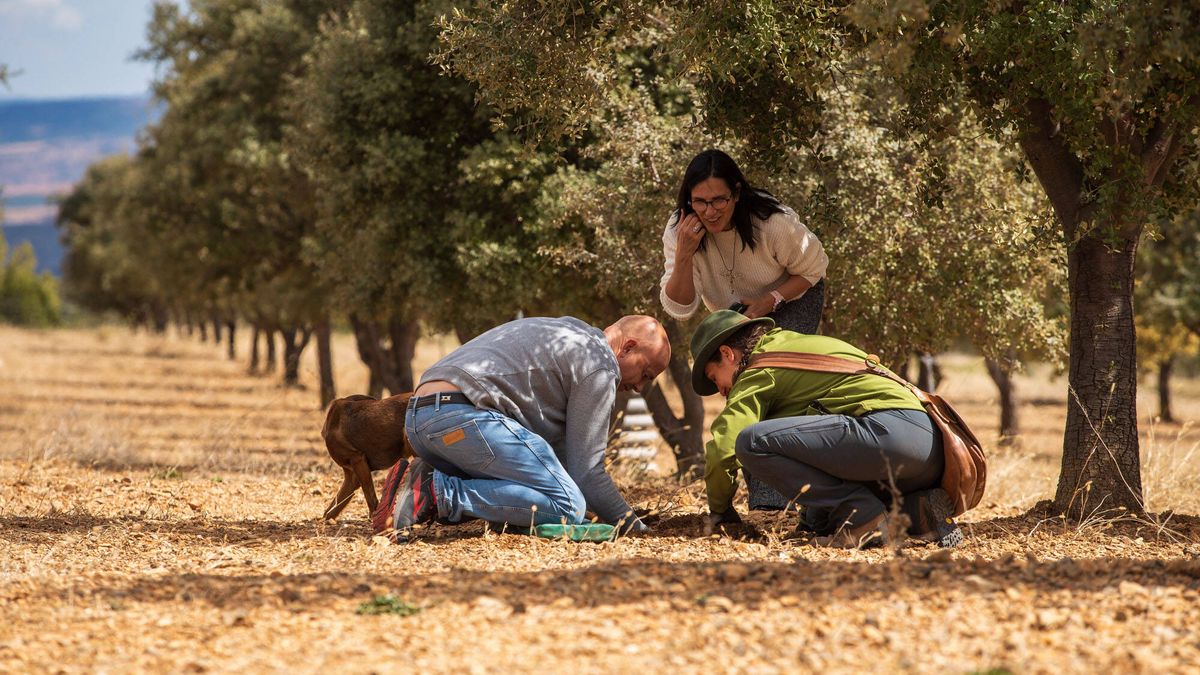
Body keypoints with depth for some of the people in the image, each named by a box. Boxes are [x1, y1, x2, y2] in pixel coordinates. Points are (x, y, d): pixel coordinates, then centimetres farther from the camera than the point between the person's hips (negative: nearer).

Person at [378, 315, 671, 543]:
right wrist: (629, 522, 11)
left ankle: (425, 478, 1)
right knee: (568, 505, -13)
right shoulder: (599, 366, 3)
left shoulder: (562, 332, 33)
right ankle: (437, 493, -19)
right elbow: (585, 468, -1)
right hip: (466, 416, -10)